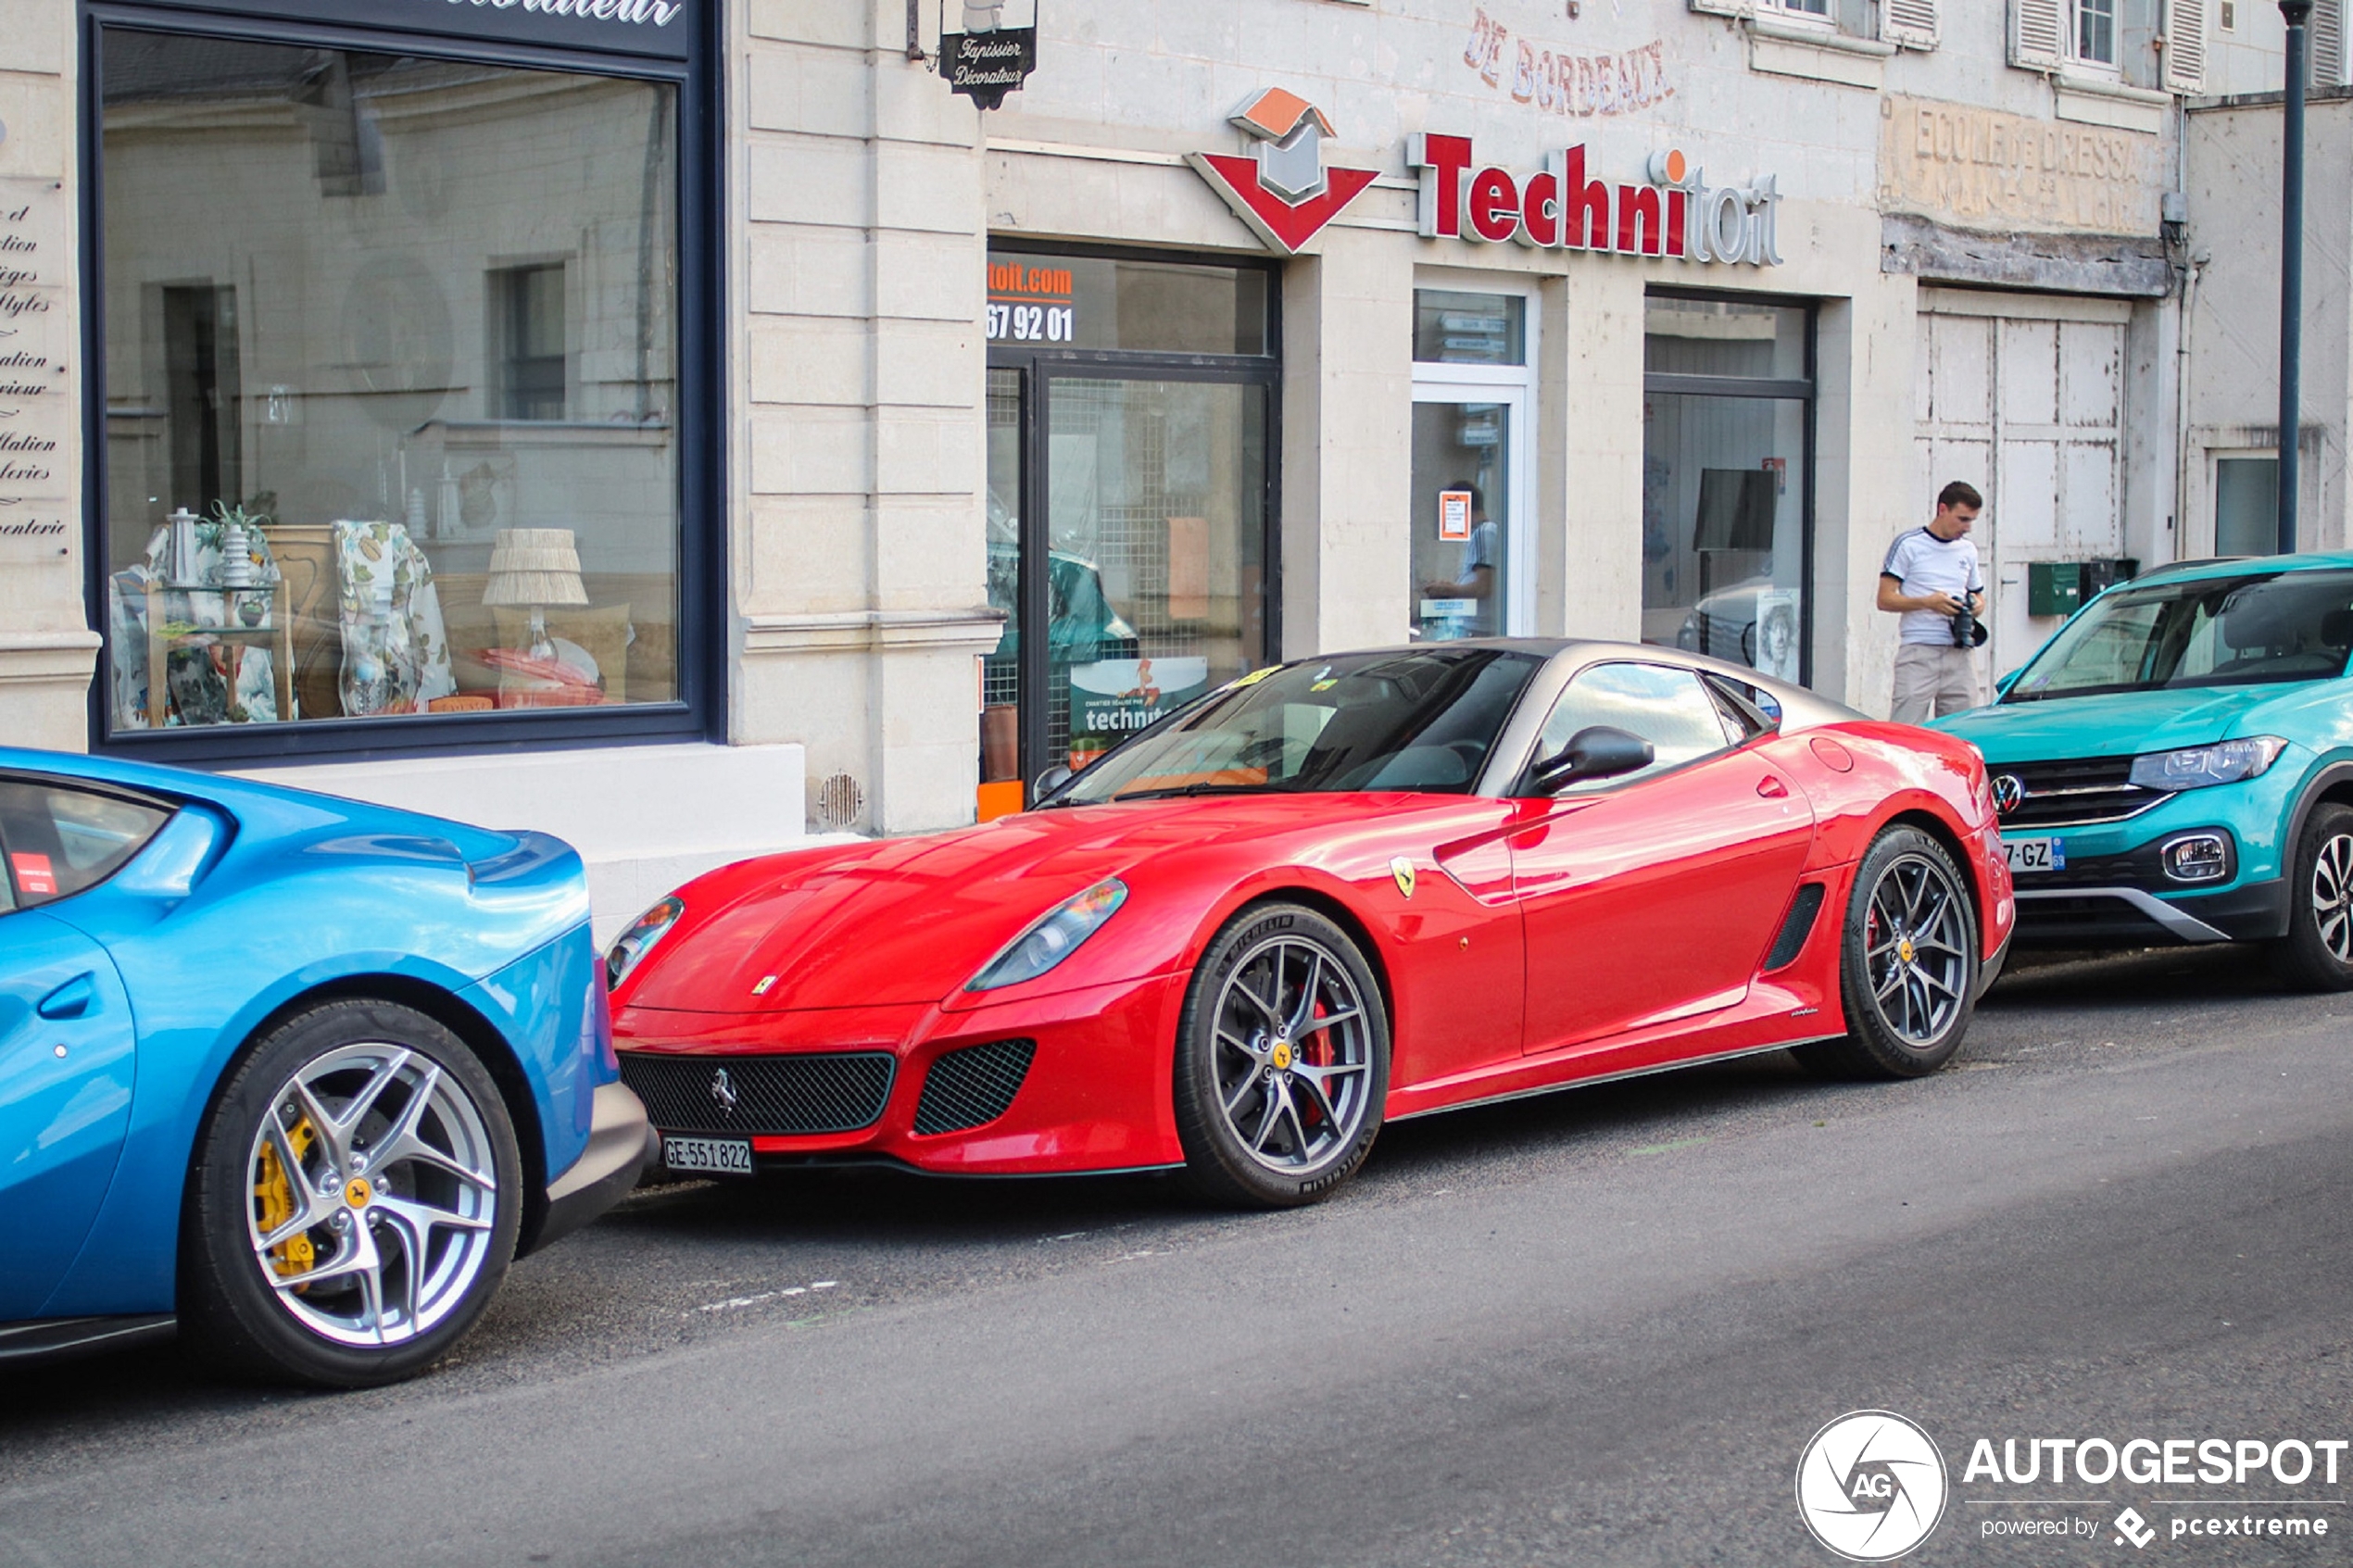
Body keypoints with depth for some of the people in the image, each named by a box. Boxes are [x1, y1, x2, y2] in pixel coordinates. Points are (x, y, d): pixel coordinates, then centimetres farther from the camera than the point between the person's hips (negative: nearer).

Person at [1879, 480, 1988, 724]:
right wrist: (1927, 602, -17)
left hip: (1960, 655, 5)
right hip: (1918, 651, -5)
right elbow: (1885, 599, -2)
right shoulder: (1908, 545, 2)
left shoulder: (1968, 551, 18)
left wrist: (1977, 606, 3)